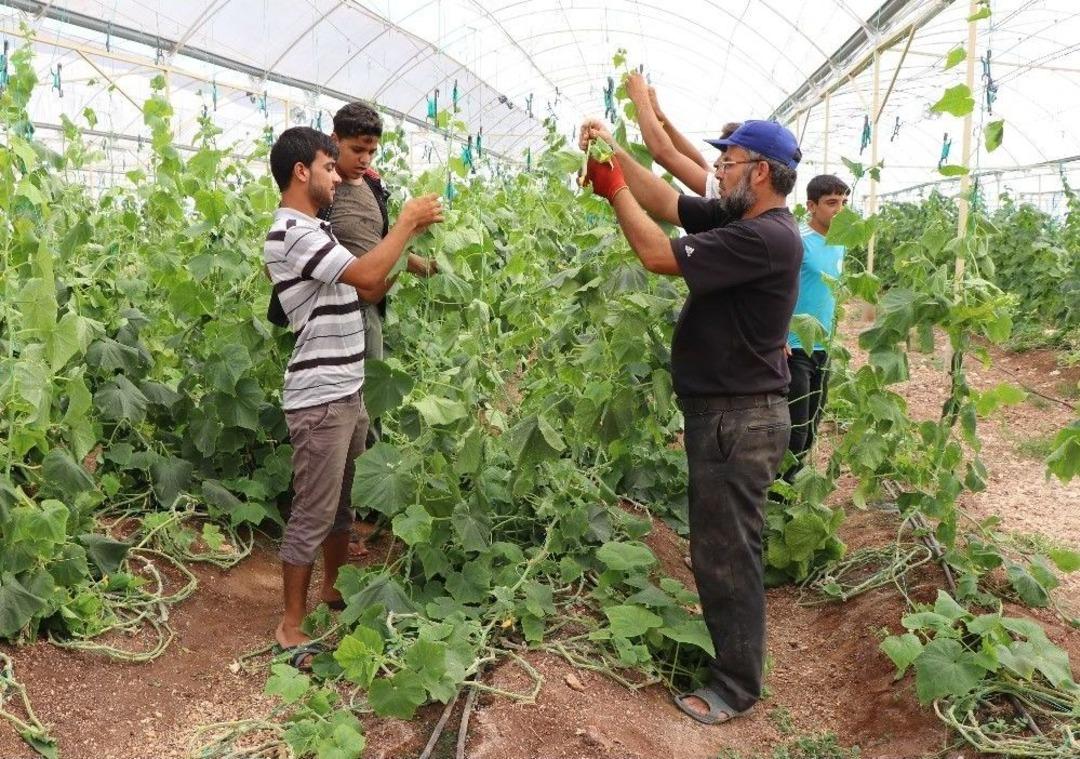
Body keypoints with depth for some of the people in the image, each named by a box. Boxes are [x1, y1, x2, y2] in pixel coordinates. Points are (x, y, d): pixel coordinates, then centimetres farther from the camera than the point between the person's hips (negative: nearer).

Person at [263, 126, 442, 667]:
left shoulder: (316, 230, 15)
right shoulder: (291, 233, -17)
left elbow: (369, 292, 15)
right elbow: (366, 274, -25)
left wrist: (410, 237, 8)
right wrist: (408, 222, -12)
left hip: (347, 392, 10)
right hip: (319, 399, -10)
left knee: (342, 500, 19)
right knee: (313, 513, -3)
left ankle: (334, 589, 35)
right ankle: (291, 627, 8)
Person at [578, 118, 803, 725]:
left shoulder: (766, 237, -22)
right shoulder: (737, 221, 8)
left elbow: (659, 255, -23)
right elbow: (667, 202, 12)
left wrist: (615, 189, -12)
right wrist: (616, 150, 4)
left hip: (738, 420, -10)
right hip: (726, 412, 10)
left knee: (726, 554, 1)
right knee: (720, 546, 21)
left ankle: (737, 686, 17)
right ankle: (730, 650, 38)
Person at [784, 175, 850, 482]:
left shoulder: (839, 246, 10)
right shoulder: (798, 242, -14)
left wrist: (830, 337, 20)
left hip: (822, 349, 8)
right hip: (793, 349, -8)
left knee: (811, 427, 15)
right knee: (794, 430, -5)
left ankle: (789, 486, 30)